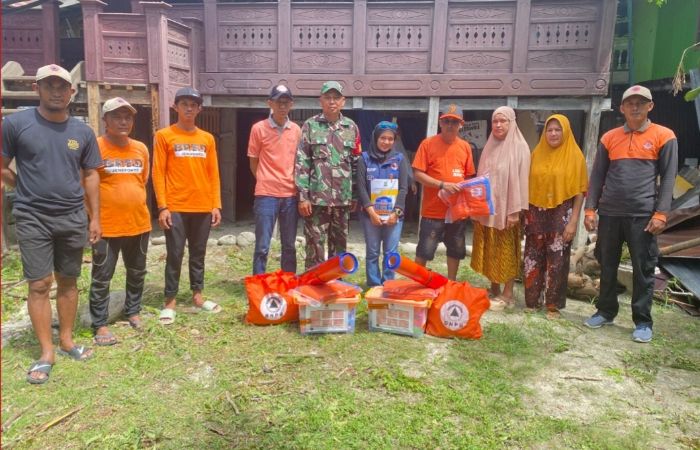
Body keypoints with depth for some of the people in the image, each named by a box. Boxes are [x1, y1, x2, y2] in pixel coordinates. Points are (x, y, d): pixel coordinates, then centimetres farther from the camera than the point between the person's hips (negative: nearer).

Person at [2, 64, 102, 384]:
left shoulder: (82, 132, 4)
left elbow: (91, 175, 8)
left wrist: (95, 217, 5)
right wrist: (30, 191, 6)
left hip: (73, 218, 3)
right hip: (33, 218, -3)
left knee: (68, 281, 11)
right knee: (39, 284, -1)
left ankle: (66, 340, 24)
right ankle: (46, 353, 9)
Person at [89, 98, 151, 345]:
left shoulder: (141, 149, 7)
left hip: (139, 223, 5)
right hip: (106, 226, -5)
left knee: (137, 273, 16)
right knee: (102, 277, 3)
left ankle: (133, 312, 33)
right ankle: (100, 324, 14)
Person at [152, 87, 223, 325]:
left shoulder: (207, 139, 10)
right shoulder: (164, 136, 0)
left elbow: (213, 174, 10)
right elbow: (158, 173, -3)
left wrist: (216, 205, 4)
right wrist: (162, 207, -10)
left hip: (203, 207, 4)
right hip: (175, 207, -3)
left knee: (198, 253, 12)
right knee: (175, 255, 0)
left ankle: (197, 295, 23)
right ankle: (170, 301, 11)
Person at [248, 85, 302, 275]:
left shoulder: (296, 130, 7)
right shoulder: (259, 128, -3)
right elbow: (253, 162, 4)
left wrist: (295, 185, 9)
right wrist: (266, 183, 6)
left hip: (290, 195, 4)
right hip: (266, 195, -3)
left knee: (290, 245, 11)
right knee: (262, 246, 0)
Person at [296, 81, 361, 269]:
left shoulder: (351, 127, 9)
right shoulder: (310, 126, 0)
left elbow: (357, 163, 11)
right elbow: (301, 162, -3)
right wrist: (303, 196, -9)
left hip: (343, 197, 3)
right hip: (317, 196, -3)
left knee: (339, 243, 12)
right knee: (315, 243, 0)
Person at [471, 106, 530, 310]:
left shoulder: (519, 147, -6)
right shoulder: (490, 147, 13)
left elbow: (520, 179, -11)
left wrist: (515, 210, -16)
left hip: (505, 209, -6)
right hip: (486, 208, 6)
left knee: (506, 252, 0)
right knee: (490, 252, 10)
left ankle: (507, 295, 9)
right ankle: (494, 291, 21)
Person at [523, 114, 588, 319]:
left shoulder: (574, 155, -3)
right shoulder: (537, 153, 7)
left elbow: (579, 190, -5)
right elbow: (529, 185, 8)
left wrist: (573, 221, -11)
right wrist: (525, 214, 3)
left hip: (561, 215, -3)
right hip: (536, 214, 3)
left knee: (556, 261, 2)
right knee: (533, 258, 7)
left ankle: (553, 304, 14)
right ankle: (532, 300, 20)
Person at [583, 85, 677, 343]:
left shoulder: (664, 136, 1)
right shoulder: (609, 138, 9)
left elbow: (668, 177, -2)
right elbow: (597, 176, 9)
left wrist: (661, 214, -10)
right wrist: (590, 209, 2)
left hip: (643, 215, -3)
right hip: (610, 214, 3)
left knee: (643, 270, 2)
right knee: (607, 266, 10)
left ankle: (643, 322, 13)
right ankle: (606, 311, 24)